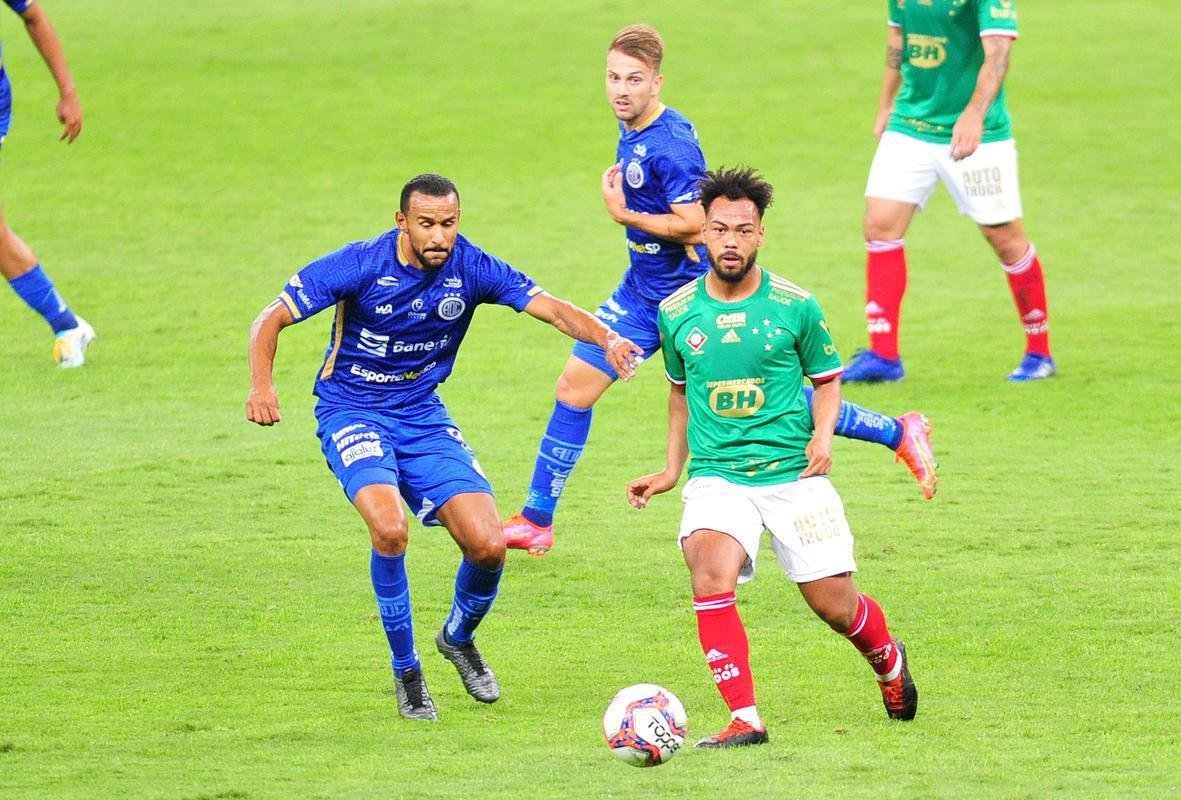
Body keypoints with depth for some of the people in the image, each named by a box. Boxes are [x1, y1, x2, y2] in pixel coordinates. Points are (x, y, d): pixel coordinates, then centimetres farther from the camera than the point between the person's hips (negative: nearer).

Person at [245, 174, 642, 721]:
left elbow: (553, 309, -16)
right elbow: (271, 320, -14)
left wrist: (606, 339, -36)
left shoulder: (470, 267, -10)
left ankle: (458, 639, 26)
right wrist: (261, 385, -32)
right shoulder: (359, 265, -18)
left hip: (422, 415, 4)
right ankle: (406, 672, -10)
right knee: (390, 529, -30)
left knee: (488, 546, -9)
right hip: (352, 413, -4)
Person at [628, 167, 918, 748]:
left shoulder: (795, 306, -3)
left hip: (793, 475, -1)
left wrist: (822, 435, -8)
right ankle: (744, 719, -27)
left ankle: (886, 658, 41)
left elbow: (827, 378, 11)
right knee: (710, 570, -29)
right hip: (716, 476, 1)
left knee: (836, 608, 3)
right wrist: (671, 471, 18)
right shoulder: (677, 313, 3)